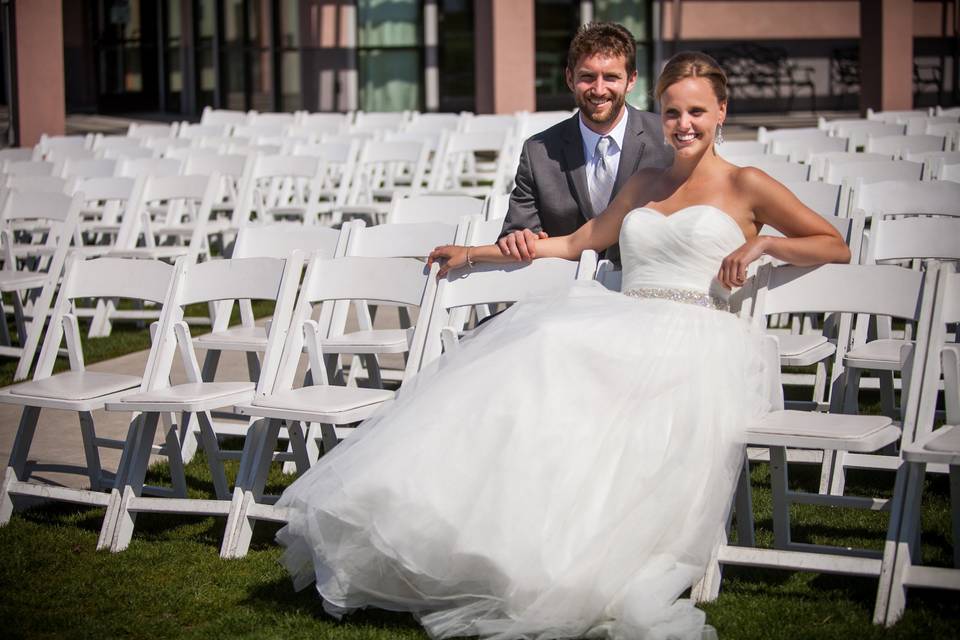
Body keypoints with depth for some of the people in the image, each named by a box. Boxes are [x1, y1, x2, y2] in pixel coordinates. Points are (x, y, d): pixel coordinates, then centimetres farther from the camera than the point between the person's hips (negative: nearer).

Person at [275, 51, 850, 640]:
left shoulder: (744, 186, 11)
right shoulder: (646, 183, 27)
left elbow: (835, 247, 10)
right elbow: (576, 243, 35)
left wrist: (761, 242, -7)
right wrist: (476, 253, 37)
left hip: (696, 343, -5)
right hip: (625, 326, 5)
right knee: (532, 367, -26)